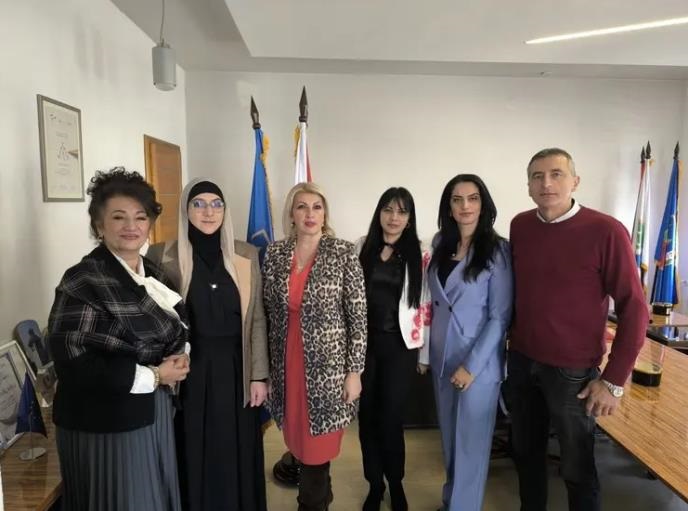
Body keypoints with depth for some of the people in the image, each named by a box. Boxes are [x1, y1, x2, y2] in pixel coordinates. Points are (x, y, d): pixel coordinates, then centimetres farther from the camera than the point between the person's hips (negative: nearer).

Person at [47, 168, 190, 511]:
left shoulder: (152, 274, 5)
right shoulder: (83, 281, -18)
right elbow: (71, 363, -22)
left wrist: (177, 358, -6)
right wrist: (153, 375, -19)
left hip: (152, 412, 7)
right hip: (104, 423, -7)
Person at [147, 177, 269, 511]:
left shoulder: (246, 255, 0)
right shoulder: (162, 256, -5)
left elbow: (257, 319, 2)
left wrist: (259, 375, 0)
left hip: (235, 369, 2)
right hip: (188, 371, -1)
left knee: (237, 456, 14)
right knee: (194, 456, 12)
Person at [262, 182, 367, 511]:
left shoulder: (343, 253, -8)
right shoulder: (275, 254, 2)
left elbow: (358, 316, -7)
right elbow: (267, 313, 7)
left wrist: (354, 371, -8)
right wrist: (265, 369, 8)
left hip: (328, 366, -3)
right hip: (287, 366, 4)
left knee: (317, 448, 5)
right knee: (299, 443, 16)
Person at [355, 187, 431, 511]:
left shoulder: (420, 255, -1)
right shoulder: (361, 248, 2)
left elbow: (426, 305, 1)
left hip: (399, 345, -1)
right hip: (363, 340, 2)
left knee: (391, 418, 6)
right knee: (367, 416, 10)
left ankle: (395, 484, 33)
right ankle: (375, 485, 32)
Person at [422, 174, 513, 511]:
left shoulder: (497, 250, -12)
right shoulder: (440, 244, 4)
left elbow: (500, 316, -14)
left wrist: (472, 365, -16)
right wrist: (425, 349, 10)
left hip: (479, 361, -5)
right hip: (442, 357, 5)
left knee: (470, 442, 9)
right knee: (449, 436, 20)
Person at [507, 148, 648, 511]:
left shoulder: (606, 231, -15)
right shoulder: (519, 226, 0)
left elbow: (634, 309, -12)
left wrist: (613, 379, -11)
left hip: (572, 369, -4)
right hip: (521, 361, 5)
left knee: (576, 466, 13)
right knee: (526, 452, 20)